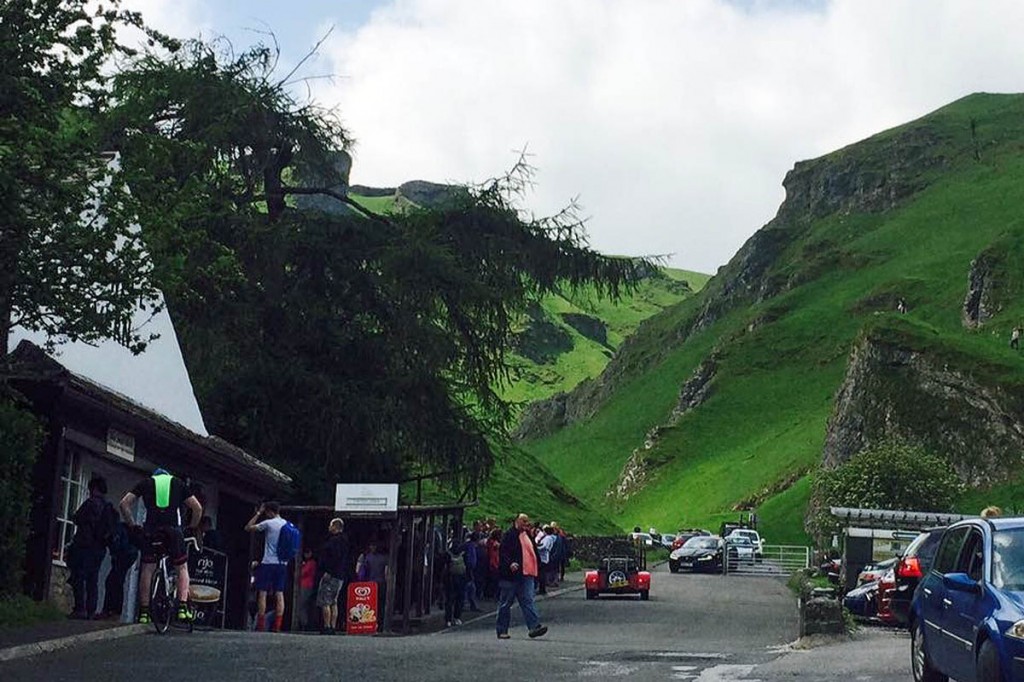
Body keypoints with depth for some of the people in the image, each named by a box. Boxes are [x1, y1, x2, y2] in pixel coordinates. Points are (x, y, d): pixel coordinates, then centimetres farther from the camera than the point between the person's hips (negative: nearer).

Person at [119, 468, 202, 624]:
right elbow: (197, 508, 16)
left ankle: (143, 611, 4)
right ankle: (183, 607, -2)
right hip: (173, 529, 0)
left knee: (147, 569, 7)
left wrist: (132, 525, 19)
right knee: (182, 567, 11)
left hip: (151, 530, 0)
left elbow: (124, 503, 11)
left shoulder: (146, 482, 21)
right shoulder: (178, 483, 23)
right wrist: (193, 528, 28)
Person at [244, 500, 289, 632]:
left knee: (262, 593, 0)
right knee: (279, 595, 4)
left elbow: (248, 528, 1)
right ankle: (277, 626, -1)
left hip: (268, 563, -5)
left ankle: (260, 625, -3)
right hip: (283, 563, 5)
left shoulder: (268, 523, -8)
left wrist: (258, 513, 6)